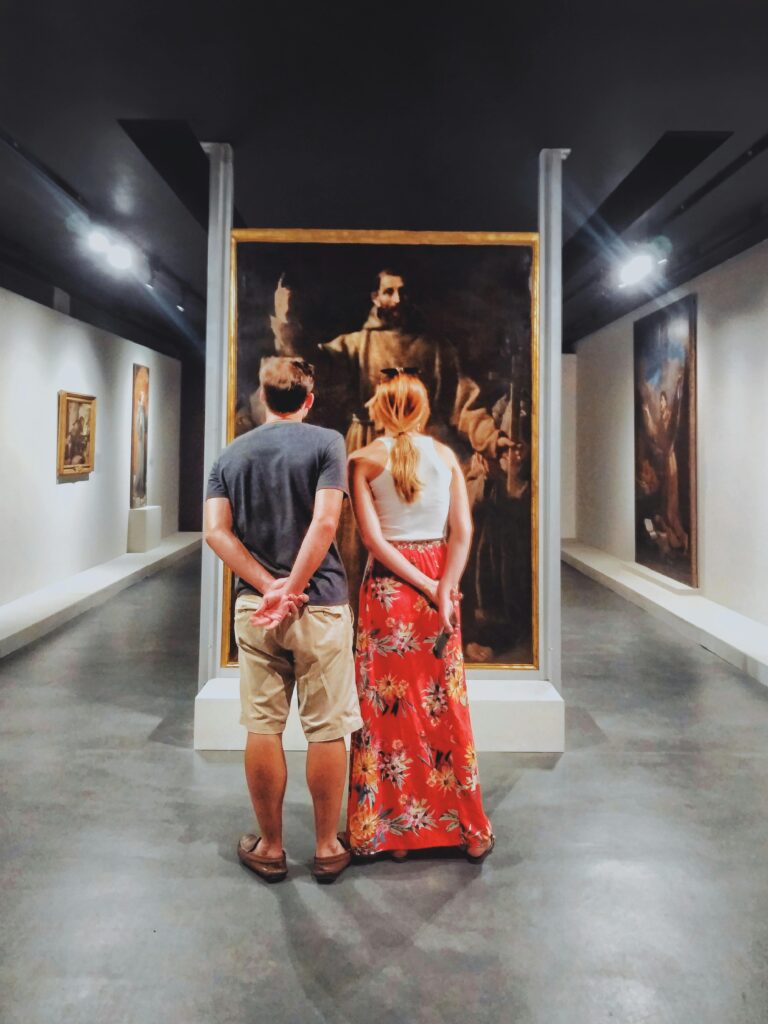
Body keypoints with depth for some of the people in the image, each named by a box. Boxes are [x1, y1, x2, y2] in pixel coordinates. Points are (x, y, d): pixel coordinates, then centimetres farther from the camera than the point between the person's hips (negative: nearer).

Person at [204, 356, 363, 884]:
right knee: (326, 730, 8)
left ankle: (270, 848, 25)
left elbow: (217, 531, -2)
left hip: (253, 607, 4)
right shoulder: (327, 442, -3)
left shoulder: (231, 455, 9)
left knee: (262, 729, 11)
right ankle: (327, 848, 21)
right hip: (320, 605, -3)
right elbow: (325, 523, -15)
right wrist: (292, 589, -11)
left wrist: (268, 585, -9)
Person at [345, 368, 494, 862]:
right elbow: (463, 531, -6)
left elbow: (373, 539, -11)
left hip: (387, 584, -2)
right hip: (440, 578, 2)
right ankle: (469, 828, 21)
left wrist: (428, 589, -8)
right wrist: (442, 589, -8)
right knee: (445, 702, 11)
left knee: (387, 704, 8)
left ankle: (392, 827, 19)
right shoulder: (446, 455, 2)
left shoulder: (364, 460, -4)